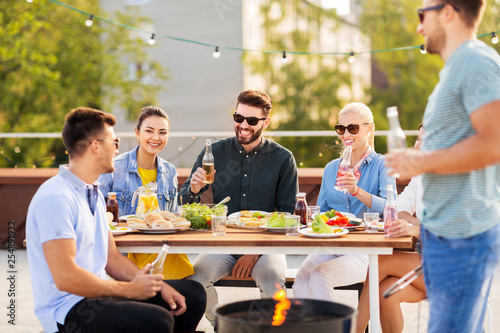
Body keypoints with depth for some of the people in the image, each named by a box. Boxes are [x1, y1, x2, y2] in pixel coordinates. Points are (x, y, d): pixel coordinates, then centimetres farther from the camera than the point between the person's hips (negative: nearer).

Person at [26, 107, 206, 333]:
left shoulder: (94, 194, 15)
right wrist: (130, 290, -14)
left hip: (98, 292, 10)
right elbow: (65, 277, -24)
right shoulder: (56, 198, -18)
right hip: (69, 309, -10)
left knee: (193, 294, 8)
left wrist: (157, 287, 3)